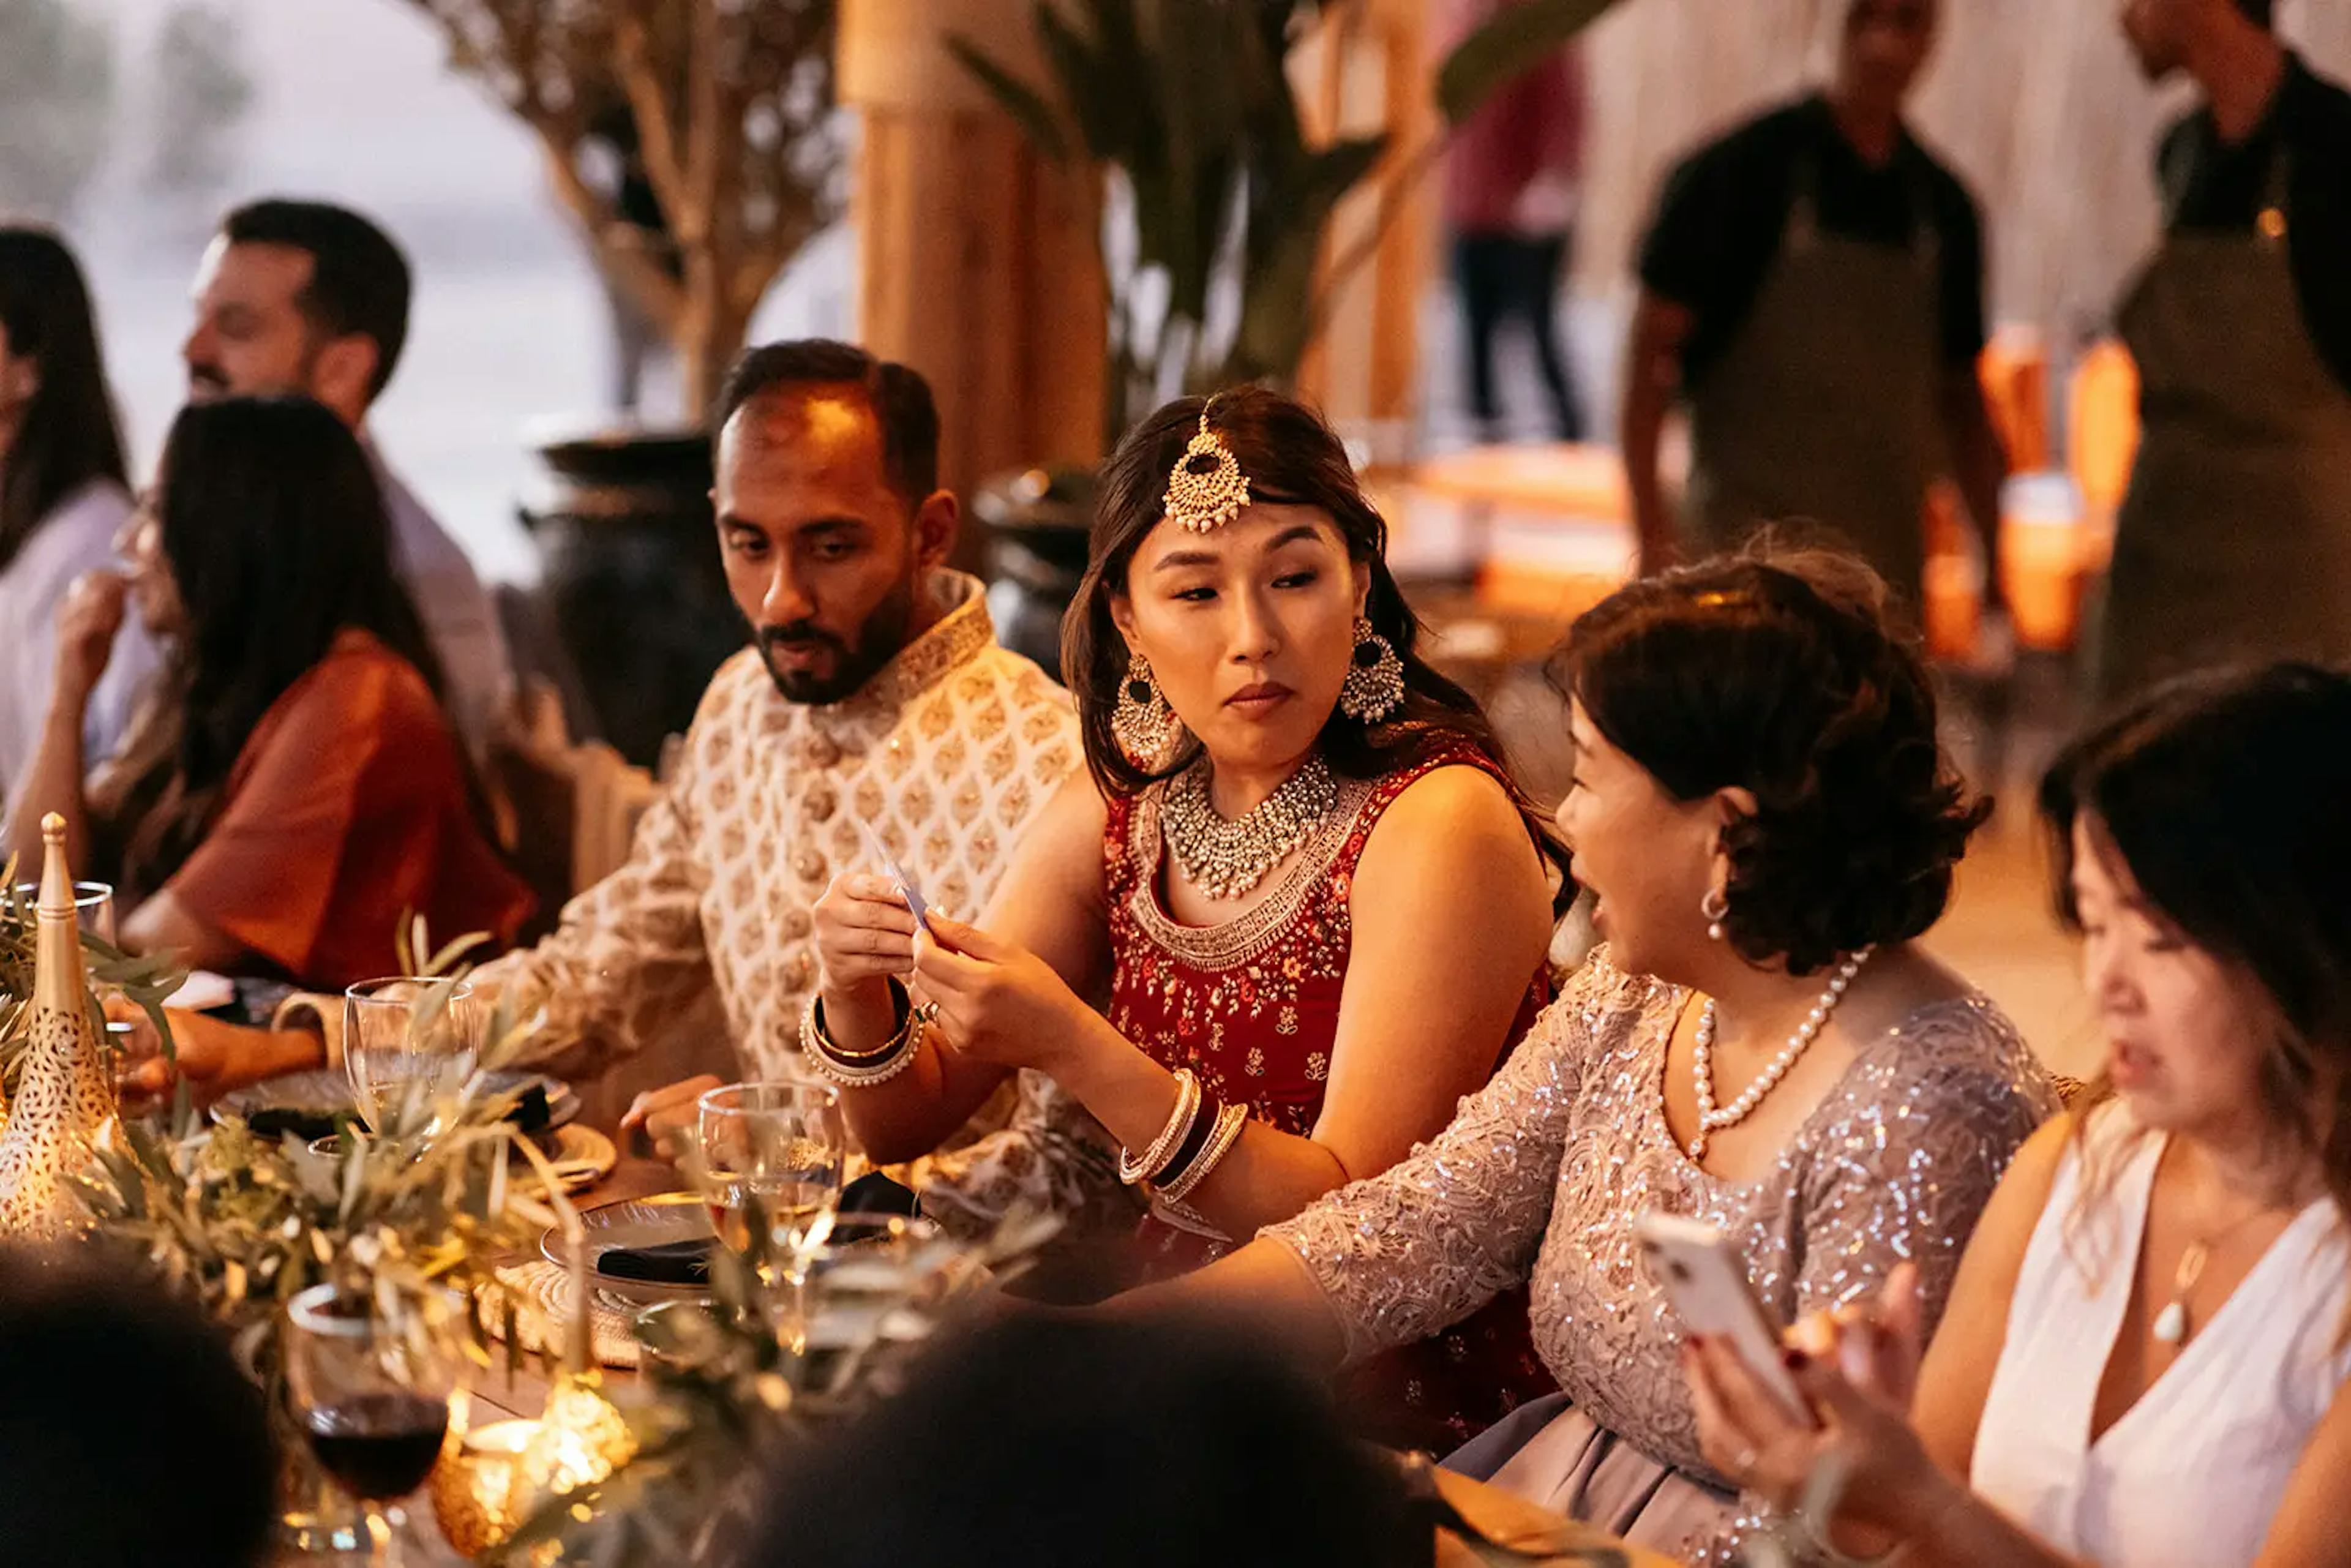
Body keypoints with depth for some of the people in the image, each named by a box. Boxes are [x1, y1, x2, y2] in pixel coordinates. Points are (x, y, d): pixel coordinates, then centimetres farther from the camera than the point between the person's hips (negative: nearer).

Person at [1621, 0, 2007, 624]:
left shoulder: (1943, 206, 11)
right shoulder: (1741, 169, -3)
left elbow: (1961, 394, 18)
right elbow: (1654, 349, -4)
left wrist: (1994, 555, 13)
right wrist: (1652, 527, -13)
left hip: (1889, 552, 5)